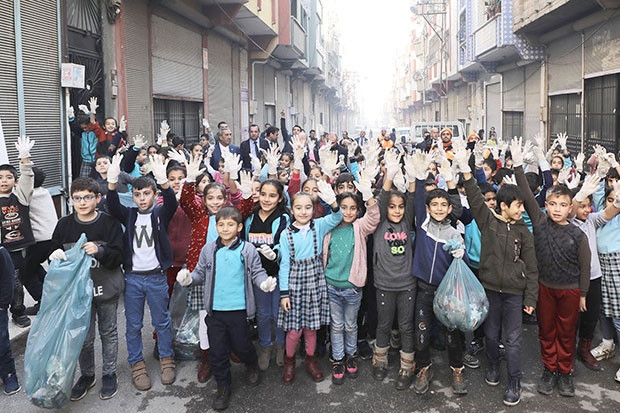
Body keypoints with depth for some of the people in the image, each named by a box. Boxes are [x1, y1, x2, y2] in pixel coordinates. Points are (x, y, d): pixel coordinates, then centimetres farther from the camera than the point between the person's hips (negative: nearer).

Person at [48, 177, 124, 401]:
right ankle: (86, 375, 32)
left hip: (106, 288, -2)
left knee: (108, 332, 13)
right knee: (83, 335, 11)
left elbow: (118, 256, -14)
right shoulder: (64, 224, -3)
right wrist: (56, 255, -17)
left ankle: (109, 374, 30)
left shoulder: (109, 223, -12)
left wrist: (99, 251, -33)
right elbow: (53, 251, 6)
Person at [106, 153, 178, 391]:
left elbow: (172, 203, -23)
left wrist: (162, 180, -44)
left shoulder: (160, 214, -1)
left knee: (162, 322, 10)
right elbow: (112, 206, -16)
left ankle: (167, 360, 26)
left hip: (156, 277, -1)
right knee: (133, 325, 9)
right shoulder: (129, 215, 3)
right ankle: (137, 364, 23)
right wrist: (112, 180, -37)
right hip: (132, 278, 2)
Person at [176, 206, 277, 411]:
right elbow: (201, 272, 7)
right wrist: (188, 278, -13)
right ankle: (223, 387, 28)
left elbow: (257, 273, -4)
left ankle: (252, 365, 46)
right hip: (215, 310, 2)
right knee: (218, 351, 10)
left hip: (239, 309, -2)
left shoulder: (248, 250, -5)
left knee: (241, 346, 12)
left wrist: (265, 282, -24)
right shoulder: (208, 250, 1)